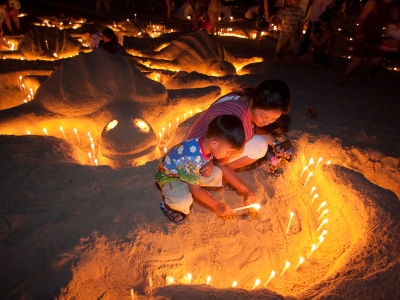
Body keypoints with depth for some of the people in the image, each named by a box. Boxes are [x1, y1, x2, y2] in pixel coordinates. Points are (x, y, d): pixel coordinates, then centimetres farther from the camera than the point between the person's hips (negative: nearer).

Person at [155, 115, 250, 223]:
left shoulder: (207, 142, -19)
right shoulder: (193, 158, -40)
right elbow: (195, 189, -28)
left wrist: (209, 166, -18)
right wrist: (217, 206, -20)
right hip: (169, 176, -7)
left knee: (217, 173, -9)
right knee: (184, 202, -34)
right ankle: (168, 204, 1)